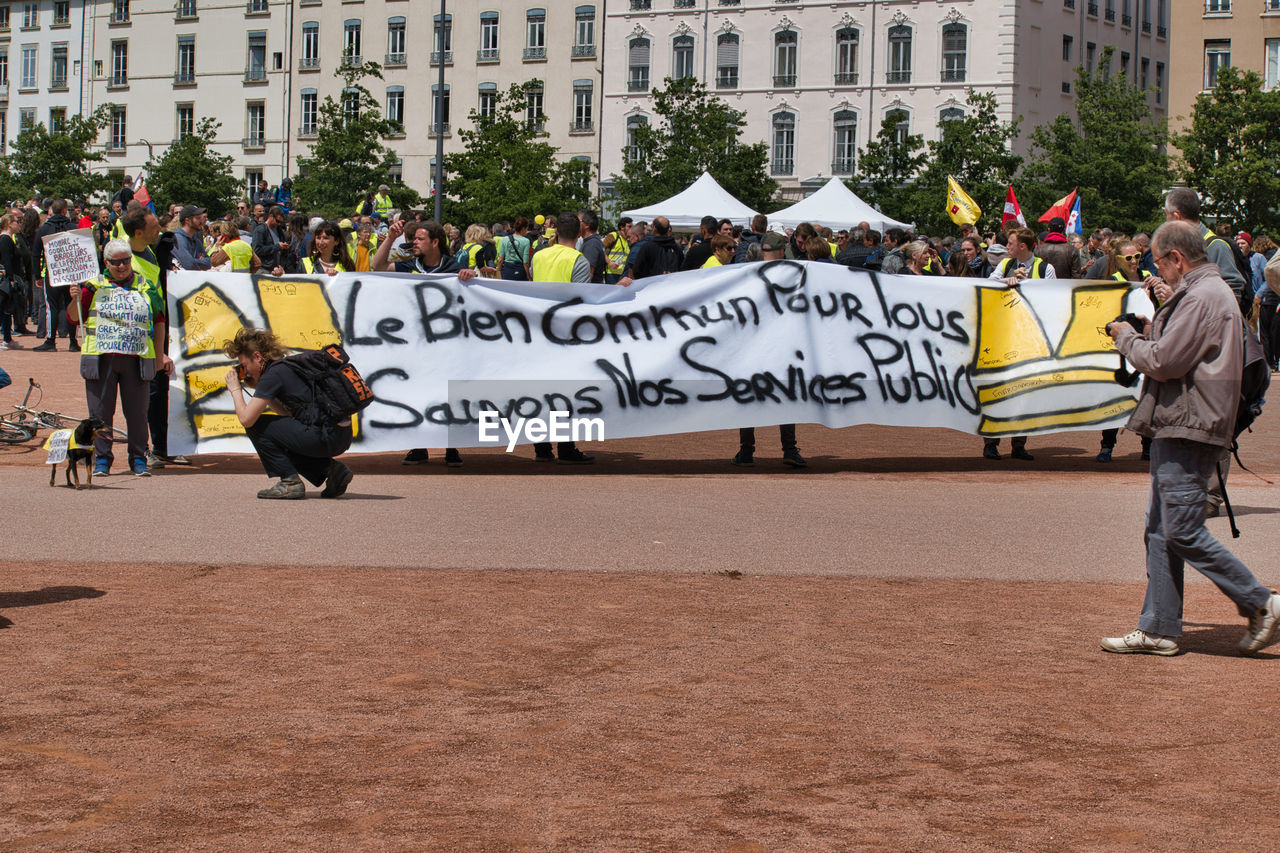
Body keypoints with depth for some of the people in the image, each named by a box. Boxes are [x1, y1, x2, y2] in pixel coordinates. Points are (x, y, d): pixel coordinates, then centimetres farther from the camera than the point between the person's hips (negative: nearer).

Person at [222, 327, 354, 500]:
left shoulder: (273, 374, -9)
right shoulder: (289, 366, 19)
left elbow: (246, 419, -12)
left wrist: (235, 390, 6)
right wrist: (259, 389, 24)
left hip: (326, 437, -9)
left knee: (256, 425, 0)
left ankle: (290, 483, -2)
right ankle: (330, 469, 13)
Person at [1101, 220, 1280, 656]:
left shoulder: (1202, 298, -16)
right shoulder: (1209, 292, 18)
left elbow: (1163, 362, -19)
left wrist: (1127, 337, -3)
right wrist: (1153, 331, 9)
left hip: (1189, 429, -11)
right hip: (1176, 429, 11)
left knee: (1184, 534, -9)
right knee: (1160, 531, 11)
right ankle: (1158, 629, 14)